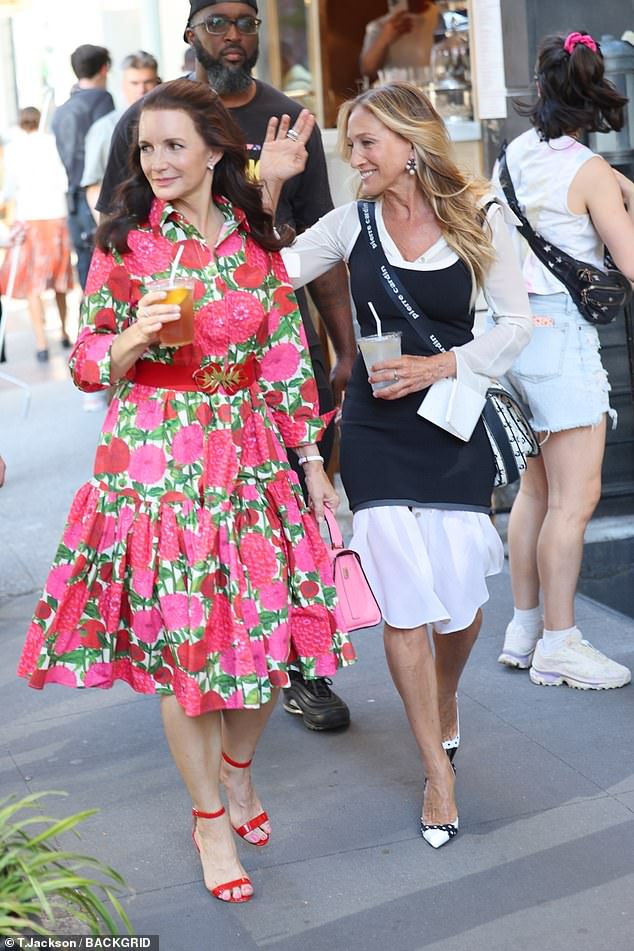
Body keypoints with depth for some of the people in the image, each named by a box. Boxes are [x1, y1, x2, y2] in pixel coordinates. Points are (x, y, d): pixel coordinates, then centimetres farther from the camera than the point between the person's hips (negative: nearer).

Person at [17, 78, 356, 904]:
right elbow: (89, 364, -1)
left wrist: (311, 459, 7)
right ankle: (210, 821, 22)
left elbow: (286, 356, 7)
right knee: (179, 642, 3)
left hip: (252, 456, 3)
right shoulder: (124, 243, -4)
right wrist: (135, 339, -23)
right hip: (158, 460, -3)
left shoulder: (257, 239, 3)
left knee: (267, 624, 7)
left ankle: (238, 773, 36)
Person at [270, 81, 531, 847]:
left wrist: (440, 365, -14)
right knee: (403, 597, -2)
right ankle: (439, 771, 13)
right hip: (376, 431, 0)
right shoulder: (353, 222, 0)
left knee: (459, 590, 6)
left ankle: (444, 704, 41)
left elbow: (516, 323, -2)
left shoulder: (479, 217, -3)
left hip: (454, 424, 0)